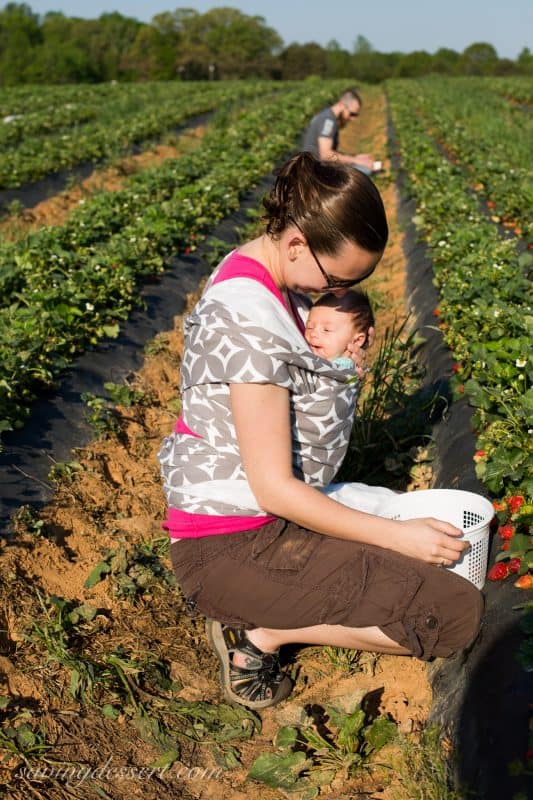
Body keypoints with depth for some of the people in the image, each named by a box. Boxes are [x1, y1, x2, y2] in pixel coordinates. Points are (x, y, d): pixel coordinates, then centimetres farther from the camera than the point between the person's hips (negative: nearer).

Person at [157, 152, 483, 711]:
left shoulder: (265, 271, 4)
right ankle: (261, 633, -4)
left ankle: (256, 619, 12)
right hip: (232, 549, -10)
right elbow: (274, 488, -23)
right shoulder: (250, 319, -26)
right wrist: (398, 536, -16)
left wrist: (335, 362, 5)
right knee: (456, 611, -15)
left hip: (265, 518, 10)